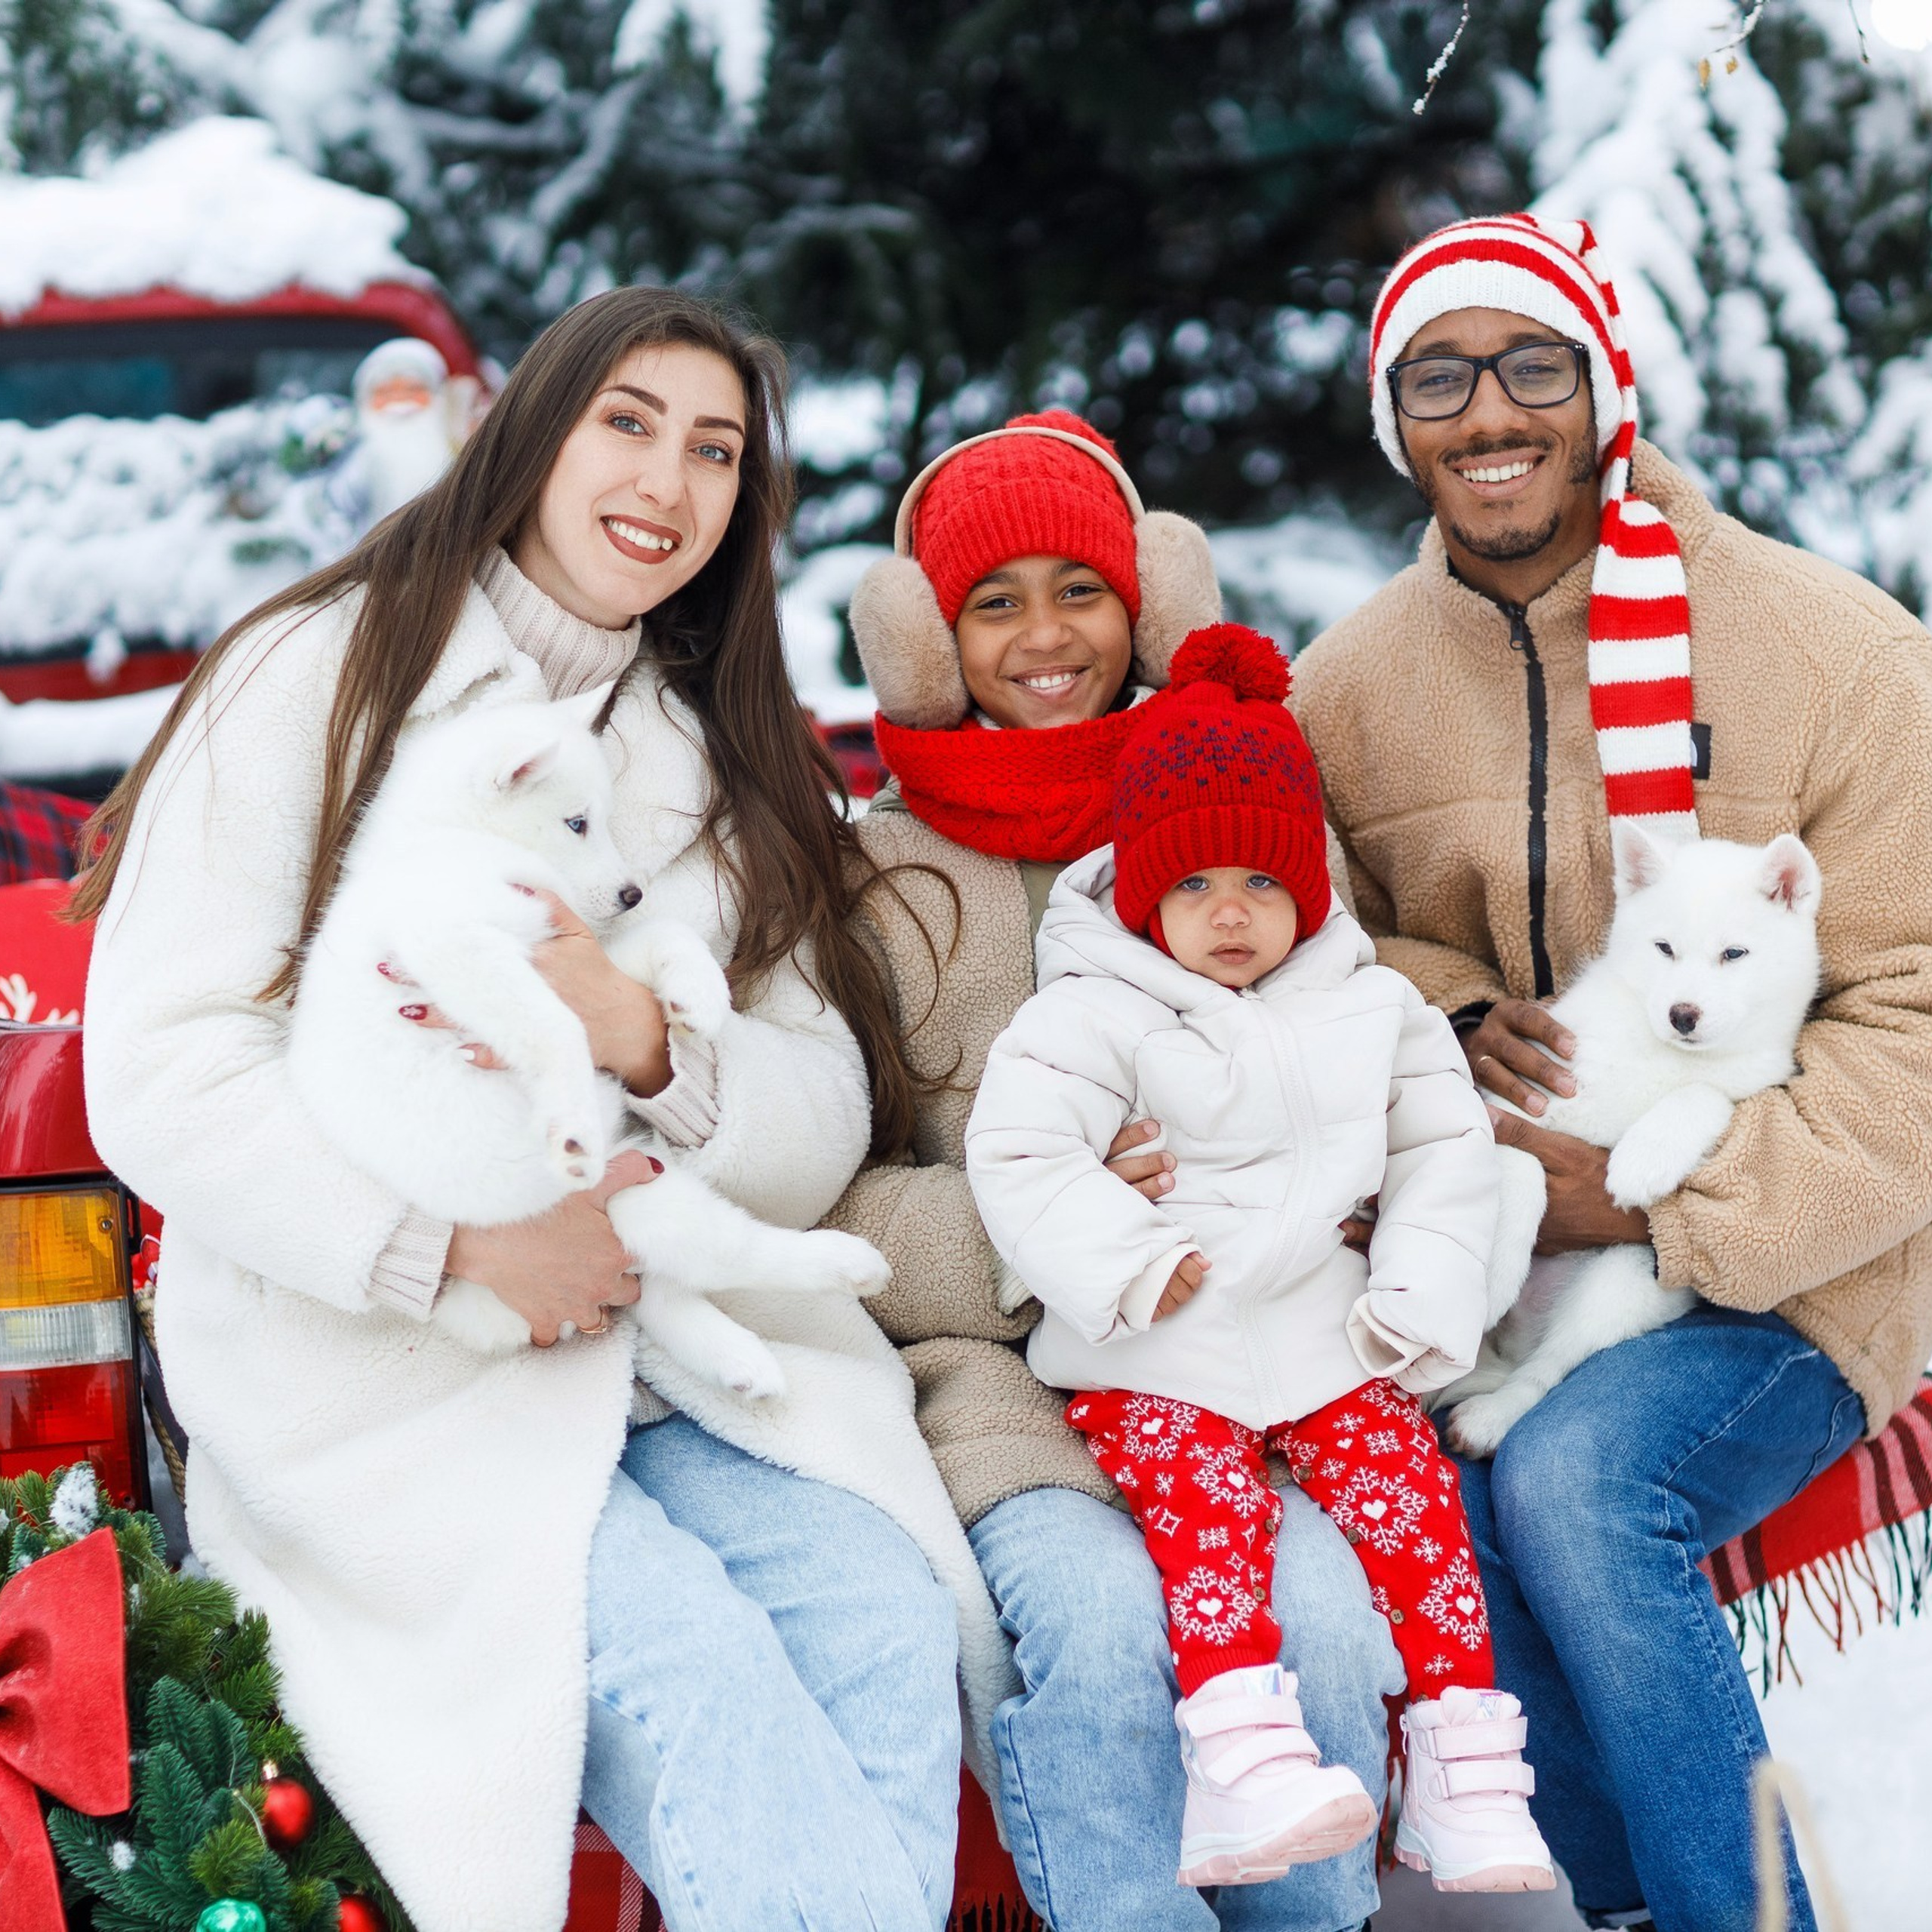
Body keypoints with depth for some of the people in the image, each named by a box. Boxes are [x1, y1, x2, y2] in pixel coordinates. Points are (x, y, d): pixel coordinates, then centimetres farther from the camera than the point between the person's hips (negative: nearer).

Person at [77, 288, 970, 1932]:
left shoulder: (730, 763, 18)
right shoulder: (318, 680, 3)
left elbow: (823, 1132, 9)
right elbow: (159, 1074, -8)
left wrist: (650, 1044, -13)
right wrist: (456, 1246, -19)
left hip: (673, 1348, 4)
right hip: (372, 1365, -4)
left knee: (886, 1630, -24)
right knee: (680, 1657, -28)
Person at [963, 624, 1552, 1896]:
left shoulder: (1374, 1006, 12)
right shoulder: (1093, 1014, -2)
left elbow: (1446, 1151, 13)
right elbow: (1018, 1153, -12)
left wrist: (1422, 1301, 0)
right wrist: (1138, 1264, -20)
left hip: (1327, 1334, 3)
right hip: (1155, 1359, -3)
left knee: (1406, 1480, -15)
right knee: (1208, 1500, -26)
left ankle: (1469, 1787, -10)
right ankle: (1246, 1762, -35)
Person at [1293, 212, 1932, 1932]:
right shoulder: (1345, 686, 3)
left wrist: (1674, 1203, -17)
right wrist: (1431, 1017, -8)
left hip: (1792, 1273, -3)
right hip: (1491, 1263, 4)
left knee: (1575, 1480, -28)